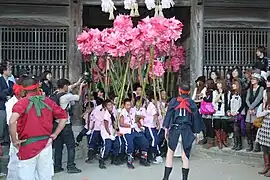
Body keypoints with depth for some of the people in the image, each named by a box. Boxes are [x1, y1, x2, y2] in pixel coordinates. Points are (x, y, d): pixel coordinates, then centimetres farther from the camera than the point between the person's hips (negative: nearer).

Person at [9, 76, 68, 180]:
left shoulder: (22, 102, -6)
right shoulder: (48, 101, 6)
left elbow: (12, 121, -22)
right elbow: (64, 117, 9)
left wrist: (14, 140, -10)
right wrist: (55, 134, 9)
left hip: (28, 146, -4)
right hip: (46, 144, 4)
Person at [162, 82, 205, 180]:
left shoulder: (173, 101, 1)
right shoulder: (192, 103, 5)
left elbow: (168, 115, 0)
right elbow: (196, 117, 7)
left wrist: (166, 129, 4)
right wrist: (196, 130, 15)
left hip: (175, 128, -1)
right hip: (187, 130, 1)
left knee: (170, 152, 7)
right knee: (185, 155, 5)